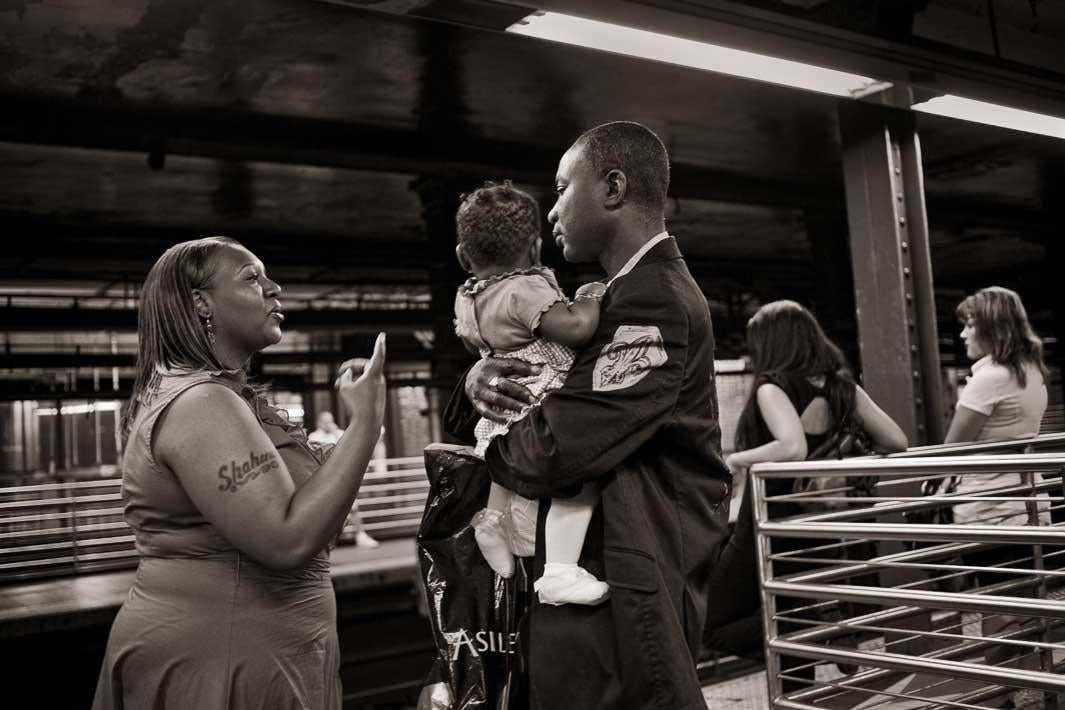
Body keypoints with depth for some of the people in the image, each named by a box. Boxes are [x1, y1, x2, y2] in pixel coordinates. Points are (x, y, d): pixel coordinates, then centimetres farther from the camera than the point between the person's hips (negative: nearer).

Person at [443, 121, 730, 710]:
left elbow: (550, 454, -25)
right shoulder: (636, 291, 15)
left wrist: (482, 447, -4)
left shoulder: (653, 298, -18)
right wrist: (478, 381, -6)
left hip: (620, 590, -9)